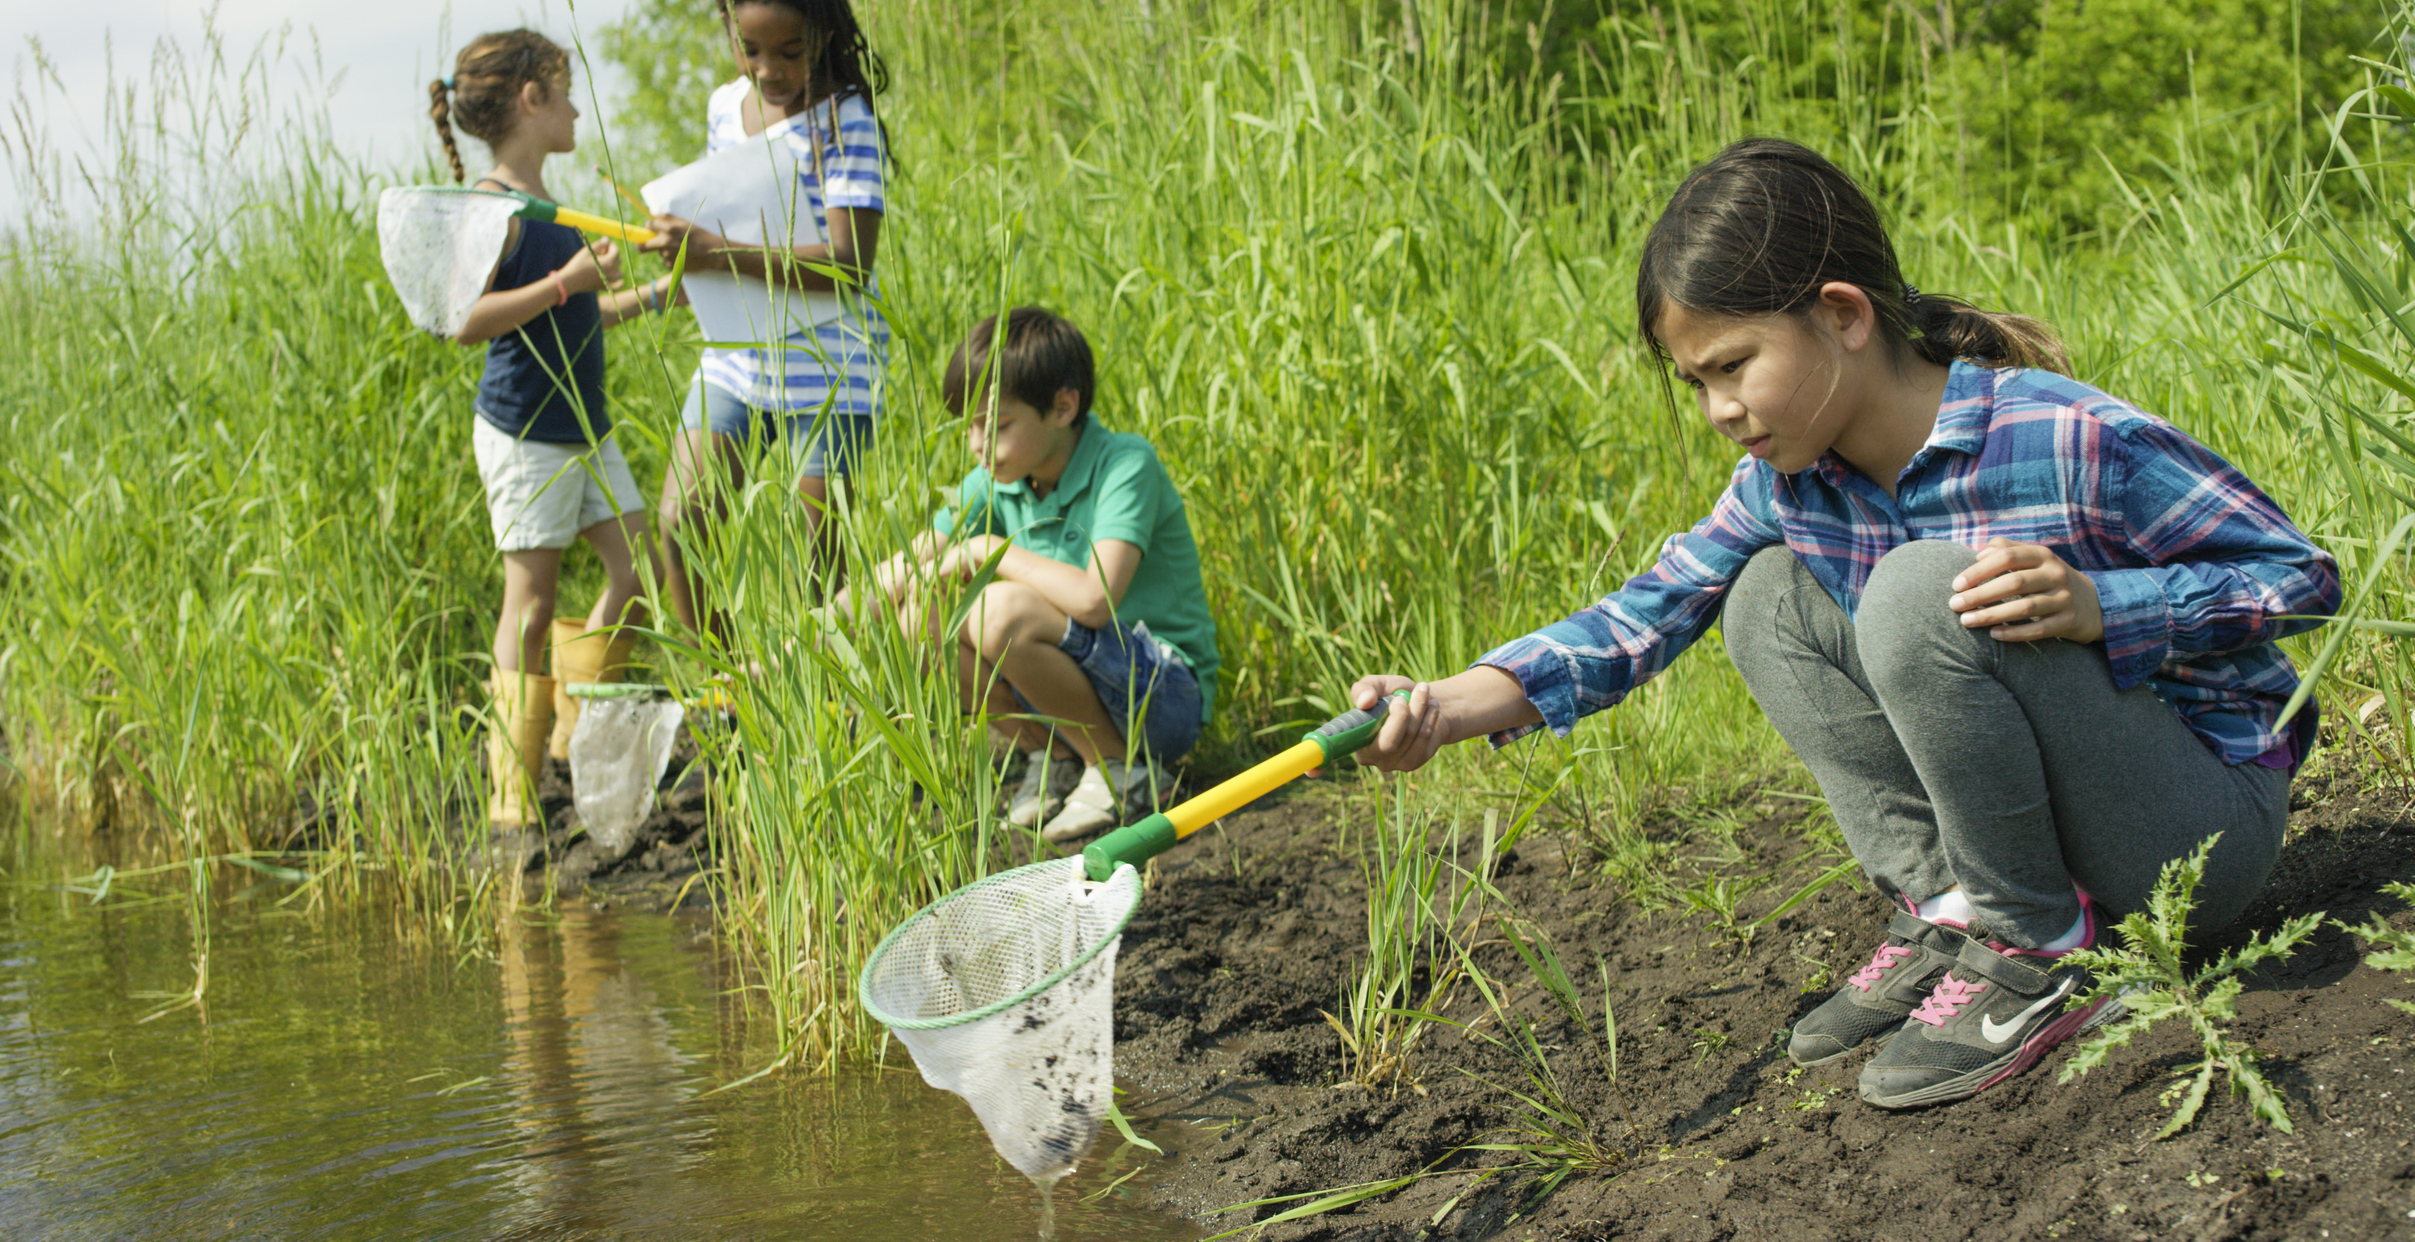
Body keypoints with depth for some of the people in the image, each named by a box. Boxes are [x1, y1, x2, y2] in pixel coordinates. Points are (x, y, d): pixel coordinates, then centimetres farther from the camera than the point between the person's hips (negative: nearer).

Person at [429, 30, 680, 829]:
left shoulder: (548, 208, 13)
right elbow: (467, 321, -26)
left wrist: (654, 296, 25)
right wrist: (566, 281, -27)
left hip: (585, 429, 9)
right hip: (525, 435, -9)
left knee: (636, 567, 7)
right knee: (531, 602, -4)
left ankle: (576, 735, 21)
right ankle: (514, 788, 4)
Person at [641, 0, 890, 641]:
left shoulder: (847, 124, -15)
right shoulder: (725, 106, 7)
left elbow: (850, 265, -23)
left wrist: (718, 253, -29)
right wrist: (682, 234, 0)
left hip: (825, 365, -6)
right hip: (735, 354, 6)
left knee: (814, 554, -2)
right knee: (679, 523, 0)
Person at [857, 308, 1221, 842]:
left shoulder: (1127, 465, -19)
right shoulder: (996, 482, 1)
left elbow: (1094, 598, -34)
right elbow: (901, 574, 1)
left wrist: (993, 552, -21)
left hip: (1168, 696, -7)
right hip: (1087, 686, 7)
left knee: (1005, 611, -30)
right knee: (921, 618, -9)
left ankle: (1123, 771, -12)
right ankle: (1052, 756, 4)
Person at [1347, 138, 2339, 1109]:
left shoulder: (2072, 443, -23)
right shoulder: (1788, 481, -4)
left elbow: (2304, 575, -15)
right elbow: (1652, 612, -5)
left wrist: (2094, 605, -30)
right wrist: (1456, 705, -20)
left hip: (2208, 823, -7)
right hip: (2037, 827, 7)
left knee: (1921, 589, -28)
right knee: (1771, 599, 1)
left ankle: (2033, 958, -15)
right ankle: (1941, 917, -6)